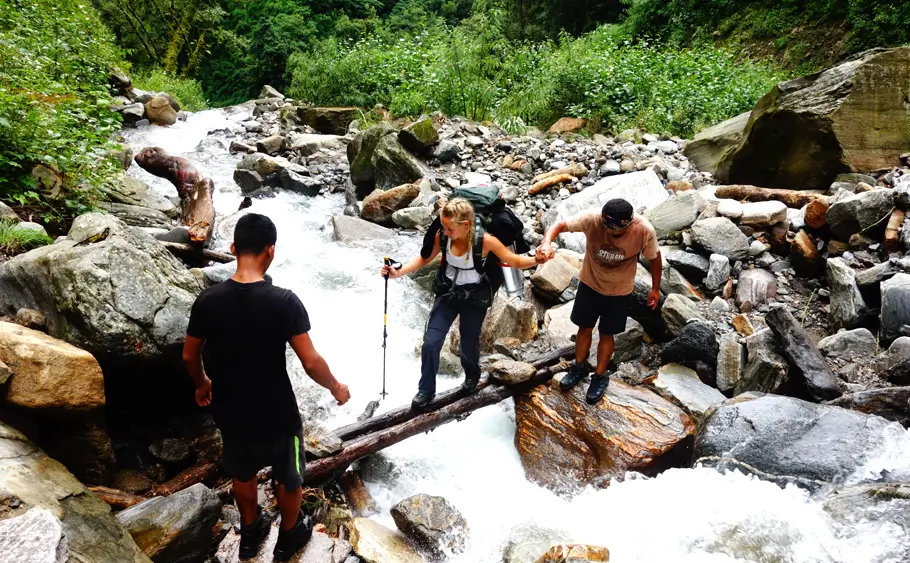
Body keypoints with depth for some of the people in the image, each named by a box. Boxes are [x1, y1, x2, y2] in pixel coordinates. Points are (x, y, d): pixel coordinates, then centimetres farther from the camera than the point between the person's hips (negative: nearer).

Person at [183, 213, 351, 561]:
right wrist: (336, 388, -4)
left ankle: (250, 533, 50)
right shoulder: (284, 301, -26)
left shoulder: (208, 301, -13)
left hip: (231, 412, 4)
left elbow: (189, 356, 0)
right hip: (276, 413, -4)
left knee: (243, 474, 29)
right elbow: (311, 363, -23)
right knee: (289, 477, 23)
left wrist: (202, 385, 20)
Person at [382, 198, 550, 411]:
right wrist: (398, 272, -13)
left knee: (469, 341, 17)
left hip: (475, 298, -2)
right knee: (430, 342, 0)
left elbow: (515, 261, -20)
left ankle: (472, 375, 51)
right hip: (447, 293, 3)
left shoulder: (484, 240, -28)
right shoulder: (441, 237, -19)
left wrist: (536, 260, -41)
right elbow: (424, 259, -2)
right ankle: (426, 390, 21)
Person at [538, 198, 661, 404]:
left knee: (606, 334, 14)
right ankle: (579, 367, 43)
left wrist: (655, 289, 1)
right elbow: (560, 225, -23)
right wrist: (547, 242, -45)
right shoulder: (592, 219, -31)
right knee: (584, 328, 17)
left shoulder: (645, 231, -29)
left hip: (619, 291, -1)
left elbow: (654, 257, -10)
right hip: (589, 283, 1)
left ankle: (600, 376, 37)